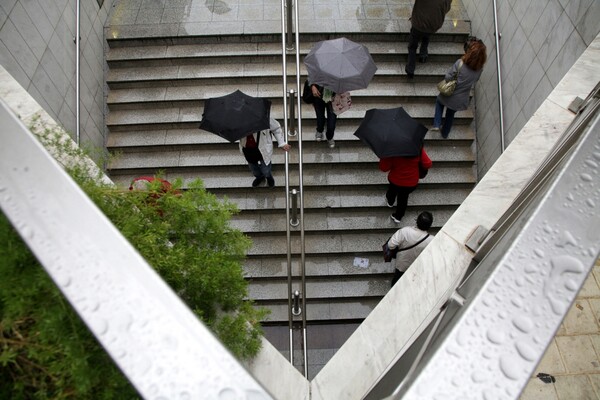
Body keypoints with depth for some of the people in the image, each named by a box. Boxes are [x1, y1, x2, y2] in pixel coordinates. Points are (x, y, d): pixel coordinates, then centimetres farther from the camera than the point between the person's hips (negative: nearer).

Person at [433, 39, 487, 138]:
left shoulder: (460, 63, -27)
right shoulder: (480, 68, -14)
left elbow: (448, 76, -19)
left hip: (450, 96, -3)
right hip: (461, 101, 3)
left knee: (439, 101, 30)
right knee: (451, 114, 28)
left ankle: (437, 124, 19)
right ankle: (445, 133, 47)